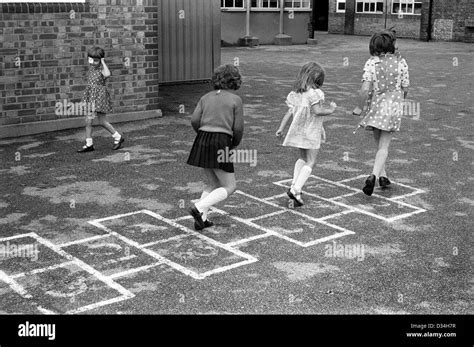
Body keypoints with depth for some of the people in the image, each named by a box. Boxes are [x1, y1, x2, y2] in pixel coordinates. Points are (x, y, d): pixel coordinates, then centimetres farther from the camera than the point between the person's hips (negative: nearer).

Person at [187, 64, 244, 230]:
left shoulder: (206, 97, 13)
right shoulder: (236, 99, 0)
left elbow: (195, 120, 3)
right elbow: (238, 128, -4)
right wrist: (235, 143, 16)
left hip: (201, 142, 6)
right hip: (220, 144, -6)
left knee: (213, 184, 21)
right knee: (229, 187, 5)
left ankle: (201, 219, 13)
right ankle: (199, 208, -12)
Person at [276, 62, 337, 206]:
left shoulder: (296, 93, 5)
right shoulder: (314, 93, -15)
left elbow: (289, 112, 5)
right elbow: (317, 111, -22)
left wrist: (281, 128, 7)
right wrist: (330, 109, -6)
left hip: (298, 130, 7)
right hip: (311, 132, -7)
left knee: (302, 158, 24)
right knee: (310, 162, 0)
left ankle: (295, 184, 15)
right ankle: (295, 190, -13)